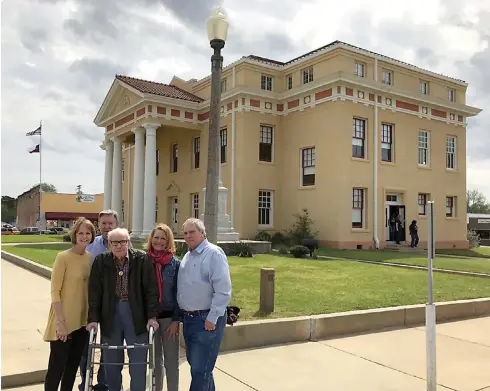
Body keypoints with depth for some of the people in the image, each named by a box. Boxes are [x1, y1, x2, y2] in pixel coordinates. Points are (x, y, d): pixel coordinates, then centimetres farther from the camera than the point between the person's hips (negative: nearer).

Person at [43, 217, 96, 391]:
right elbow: (54, 291, -14)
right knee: (56, 367, 2)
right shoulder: (63, 257, -13)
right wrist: (61, 322, -17)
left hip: (82, 320, 6)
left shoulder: (91, 258, 4)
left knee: (73, 365, 16)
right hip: (64, 321, -6)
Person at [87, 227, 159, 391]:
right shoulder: (101, 261, 0)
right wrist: (93, 318, -7)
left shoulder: (142, 260, -5)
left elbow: (151, 289, -5)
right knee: (111, 361, 12)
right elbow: (94, 291, 0)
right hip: (110, 314, 2)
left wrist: (152, 316, -11)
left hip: (136, 314, -2)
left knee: (138, 362, 3)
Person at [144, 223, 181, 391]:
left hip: (169, 316, -2)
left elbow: (178, 293, -4)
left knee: (171, 361, 4)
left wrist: (176, 320, -9)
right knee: (154, 360, 14)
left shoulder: (175, 263, -4)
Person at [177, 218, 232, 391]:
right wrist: (182, 315, 14)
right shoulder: (187, 256, 13)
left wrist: (212, 318, -20)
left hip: (206, 319, -8)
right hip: (188, 318, 8)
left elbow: (223, 291, -19)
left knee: (200, 370, -4)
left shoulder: (214, 254, -13)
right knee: (196, 365, 18)